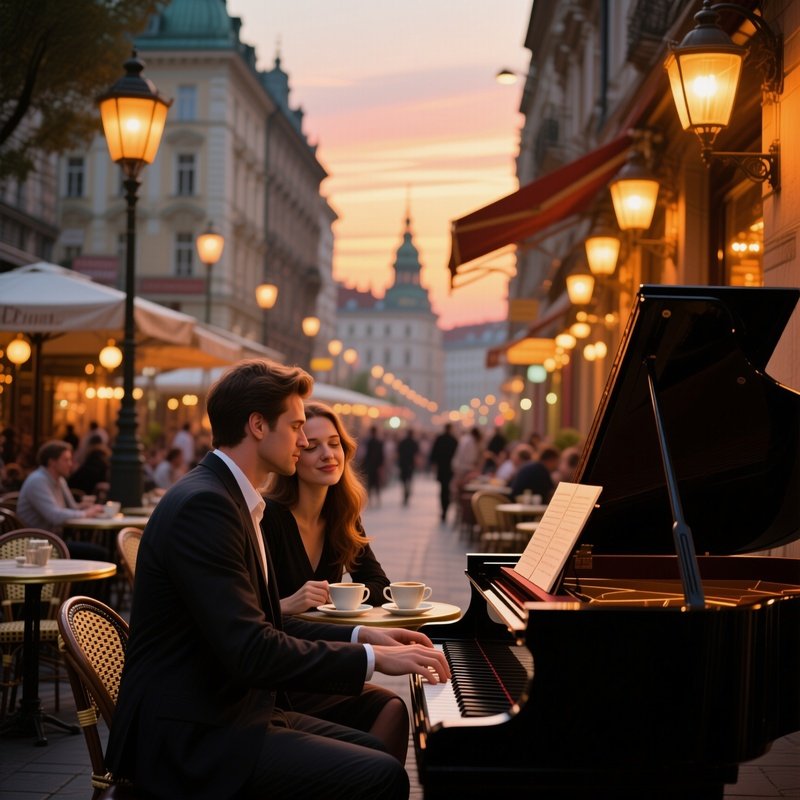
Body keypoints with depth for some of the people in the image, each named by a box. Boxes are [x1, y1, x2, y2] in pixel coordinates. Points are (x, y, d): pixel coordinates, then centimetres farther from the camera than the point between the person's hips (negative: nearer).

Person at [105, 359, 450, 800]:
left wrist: (359, 635, 6)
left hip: (229, 711, 11)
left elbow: (264, 623, 16)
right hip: (192, 736, -11)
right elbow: (251, 650, -27)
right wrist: (371, 657, -20)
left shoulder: (230, 499, 13)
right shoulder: (202, 504, -20)